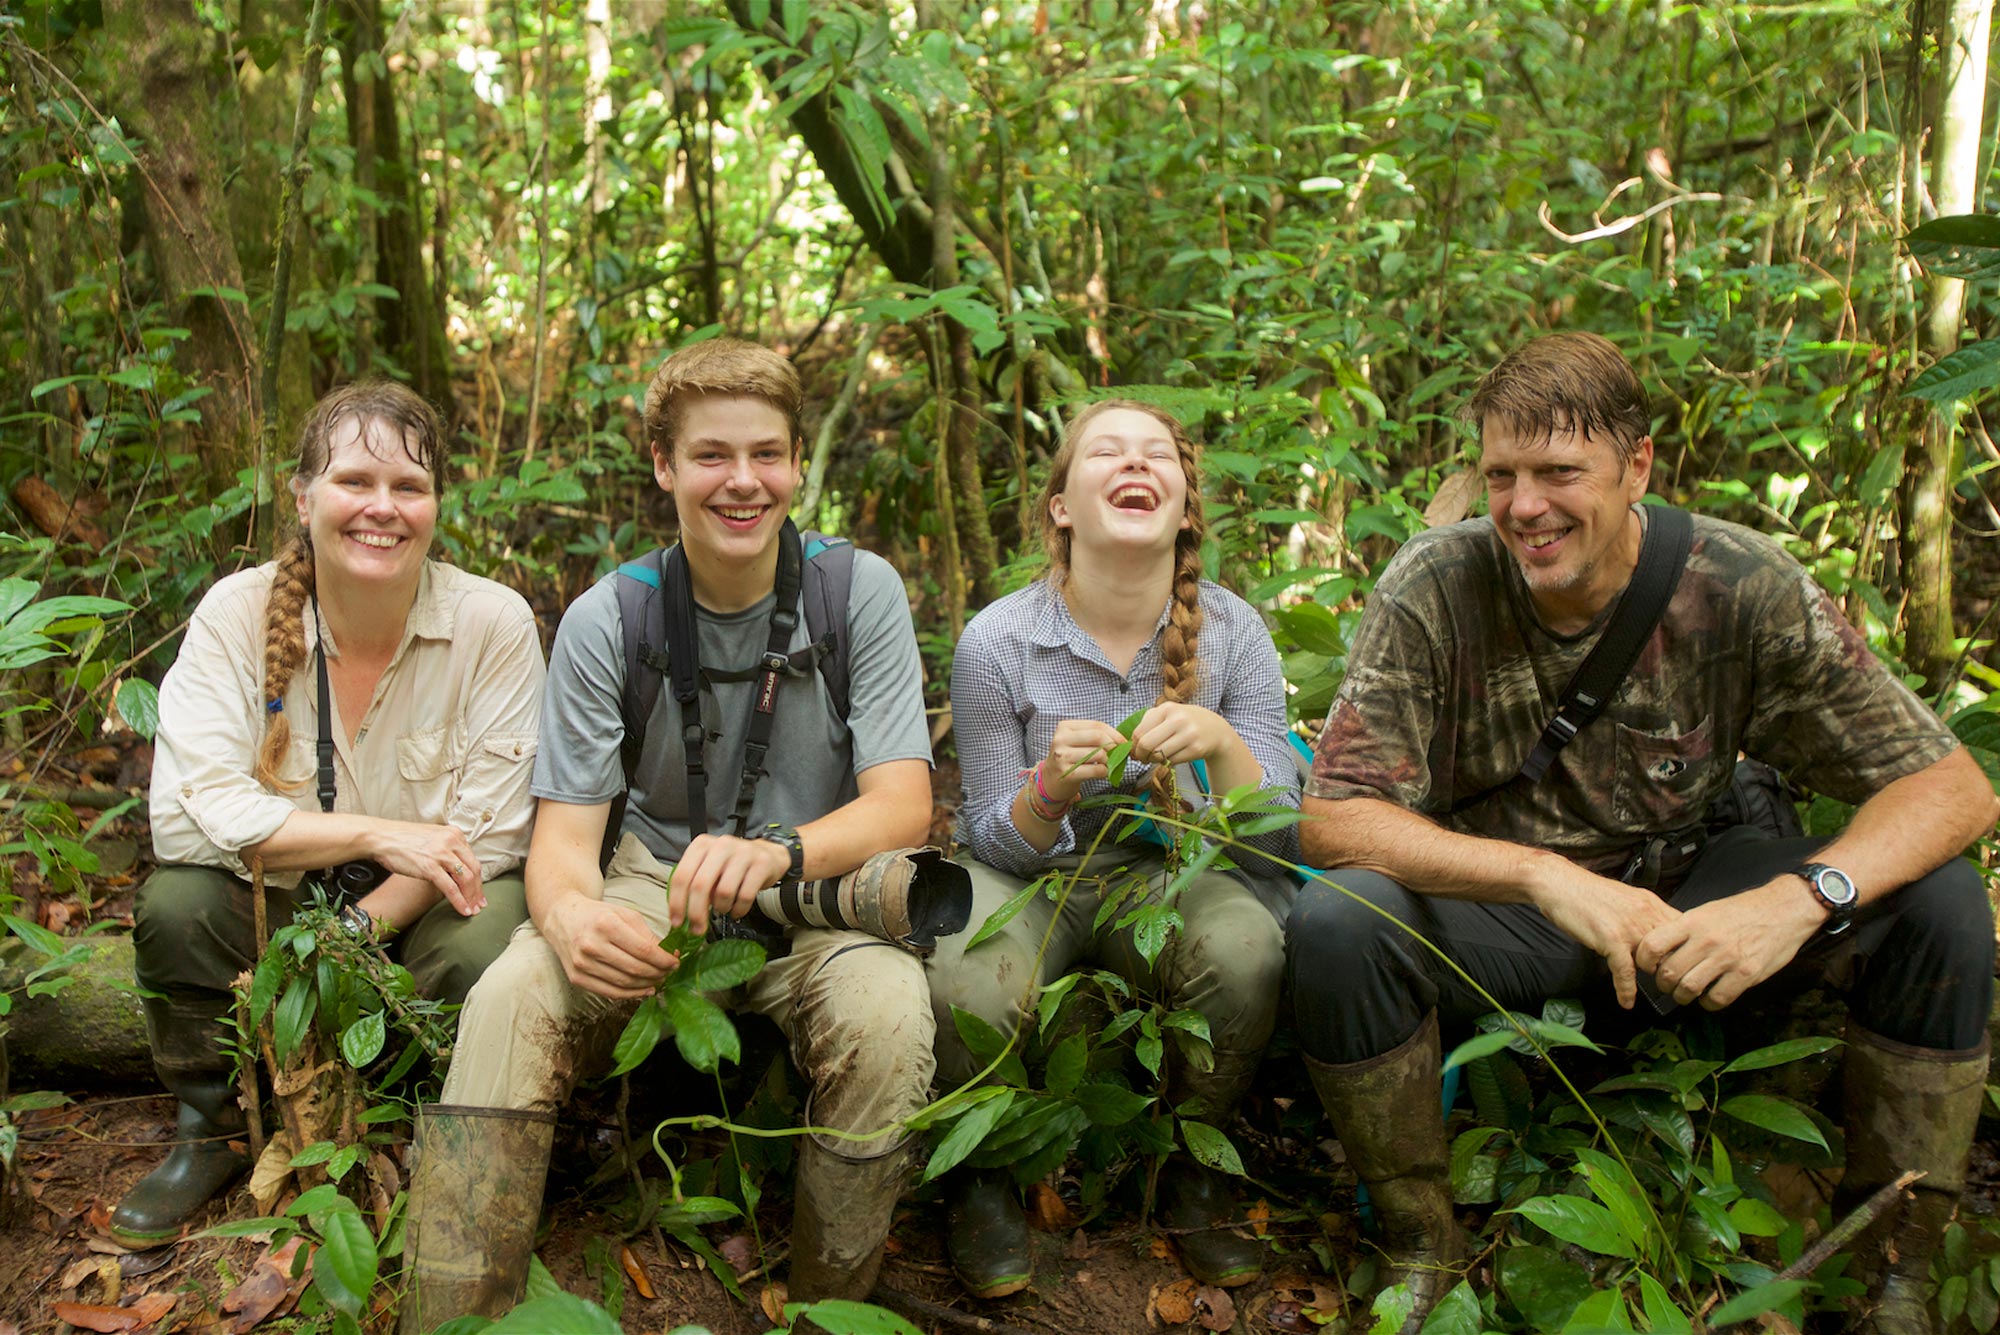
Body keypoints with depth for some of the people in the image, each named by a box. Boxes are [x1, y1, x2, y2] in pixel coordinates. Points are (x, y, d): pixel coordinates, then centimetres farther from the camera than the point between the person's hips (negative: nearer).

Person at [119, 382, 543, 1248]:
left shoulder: (494, 623, -15)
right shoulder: (238, 613, -12)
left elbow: (488, 837, -15)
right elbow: (192, 810, -20)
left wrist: (354, 932, -24)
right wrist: (376, 834, -28)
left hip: (423, 907, -2)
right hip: (278, 895, 2)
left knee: (485, 951, -32)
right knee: (175, 907, -26)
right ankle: (213, 1133, 4)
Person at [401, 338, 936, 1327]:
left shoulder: (860, 591, -7)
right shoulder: (605, 622, -4)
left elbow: (903, 803, -14)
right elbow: (565, 829, -8)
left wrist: (779, 852, -36)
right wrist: (568, 910, -34)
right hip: (656, 889, 1)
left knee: (888, 1014, -33)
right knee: (507, 1003, -28)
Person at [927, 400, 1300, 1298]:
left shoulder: (1231, 631, -10)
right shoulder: (997, 642, -15)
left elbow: (1278, 840, -9)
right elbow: (997, 844, -8)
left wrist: (1223, 744, -31)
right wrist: (1051, 791, -32)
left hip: (1162, 870, 2)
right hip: (1027, 875, -1)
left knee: (1248, 950, -30)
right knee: (969, 988, -33)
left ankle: (1188, 1165, 0)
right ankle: (980, 1175, 2)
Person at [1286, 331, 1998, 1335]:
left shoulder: (1745, 588, -14)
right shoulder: (1435, 587, -18)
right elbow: (1331, 819, -22)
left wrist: (1801, 897, -33)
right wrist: (1547, 876, -35)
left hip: (1680, 894, 2)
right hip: (1498, 914, -2)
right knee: (1336, 925, -32)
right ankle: (1420, 1252, -7)